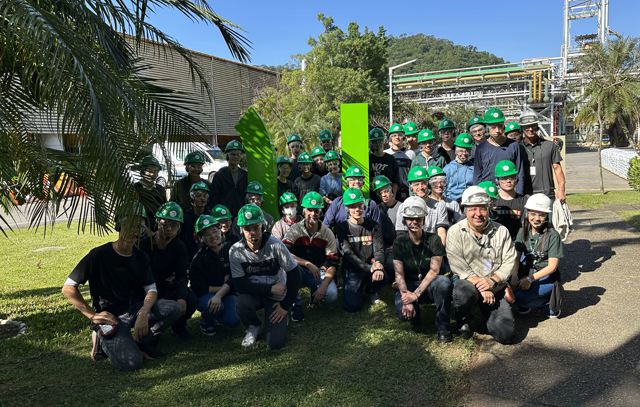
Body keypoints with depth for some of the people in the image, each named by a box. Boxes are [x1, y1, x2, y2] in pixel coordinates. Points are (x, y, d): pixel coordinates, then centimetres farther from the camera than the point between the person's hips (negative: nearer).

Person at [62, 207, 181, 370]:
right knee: (131, 362, -26)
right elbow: (68, 288, -11)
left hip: (134, 309, 5)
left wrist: (143, 312, -21)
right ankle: (103, 340, 3)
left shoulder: (141, 257, 3)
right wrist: (92, 315, -15)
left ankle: (140, 342, 0)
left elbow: (151, 290, 0)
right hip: (109, 317, -5)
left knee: (173, 308, -19)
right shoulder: (99, 254, -13)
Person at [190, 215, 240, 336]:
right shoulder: (198, 258, -10)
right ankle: (206, 321, 2)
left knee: (233, 321, -24)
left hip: (228, 294, 2)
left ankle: (218, 316, 14)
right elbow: (198, 288, -11)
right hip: (206, 295, -1)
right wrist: (223, 287, -11)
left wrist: (219, 295, -26)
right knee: (211, 306, -35)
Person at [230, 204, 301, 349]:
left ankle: (282, 317, 21)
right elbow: (239, 284, -15)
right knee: (242, 305, -34)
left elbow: (294, 274, -14)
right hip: (252, 293, 1)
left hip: (277, 296, -1)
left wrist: (285, 305, -13)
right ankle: (254, 326, 2)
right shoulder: (235, 251, -17)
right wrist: (270, 289, -22)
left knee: (275, 342, -14)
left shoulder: (275, 245, -21)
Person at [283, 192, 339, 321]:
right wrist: (308, 264, -35)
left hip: (320, 272, 2)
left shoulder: (327, 233, -6)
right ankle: (296, 306, -16)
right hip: (301, 272, -1)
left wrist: (323, 287, -23)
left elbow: (332, 264, -8)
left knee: (331, 295, -27)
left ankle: (315, 293, 11)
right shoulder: (295, 230, -11)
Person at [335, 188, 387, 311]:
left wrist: (378, 263, -28)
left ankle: (370, 291, 5)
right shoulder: (342, 227, -2)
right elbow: (348, 254, -12)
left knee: (381, 275, -34)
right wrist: (369, 268, -24)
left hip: (371, 266, 2)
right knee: (351, 305, -20)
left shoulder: (373, 226, 5)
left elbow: (379, 250, -4)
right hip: (352, 270, -1)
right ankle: (361, 291, 18)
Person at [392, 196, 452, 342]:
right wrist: (407, 299, -25)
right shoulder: (400, 242, -4)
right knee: (403, 312, -31)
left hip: (428, 285, 0)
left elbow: (434, 270, -14)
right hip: (408, 285, 0)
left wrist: (416, 294, -24)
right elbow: (399, 274, -10)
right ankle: (415, 310, 9)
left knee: (443, 282, -36)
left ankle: (443, 327, -17)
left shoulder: (433, 240, -7)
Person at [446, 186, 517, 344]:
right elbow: (457, 265, -11)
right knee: (464, 293, -40)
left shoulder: (501, 231, 8)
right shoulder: (455, 232, -1)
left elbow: (510, 261, 0)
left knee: (505, 334, -13)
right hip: (467, 281, -2)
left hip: (496, 289, 3)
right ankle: (466, 320, -4)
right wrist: (479, 284, -21)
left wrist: (492, 281, -16)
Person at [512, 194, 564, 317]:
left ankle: (548, 303, 1)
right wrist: (515, 279, -19)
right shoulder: (523, 232, 1)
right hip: (526, 275, 4)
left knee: (519, 296, -28)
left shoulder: (552, 235, -12)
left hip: (546, 278, -4)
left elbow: (552, 266, -14)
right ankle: (525, 304, 7)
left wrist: (530, 279, -22)